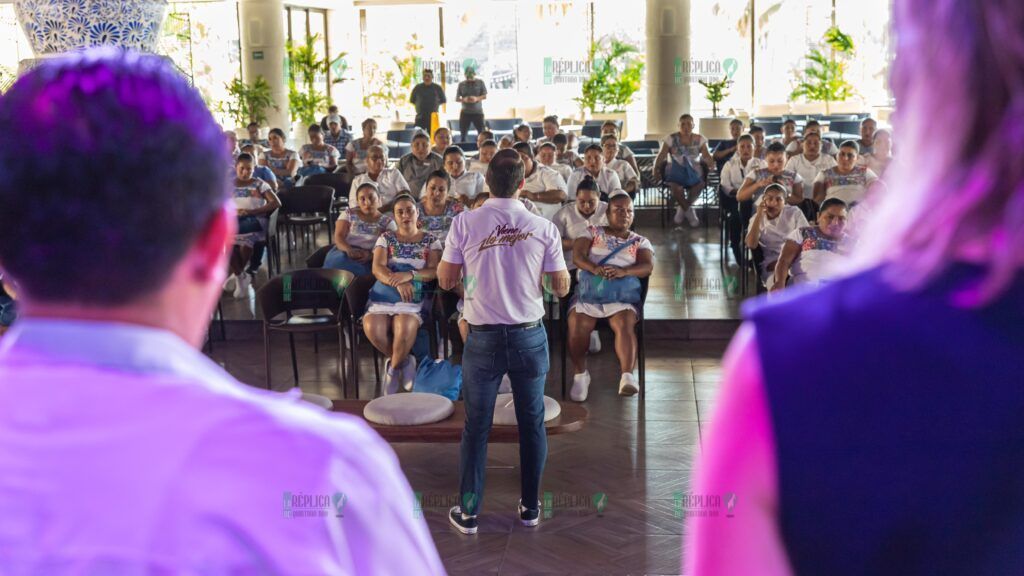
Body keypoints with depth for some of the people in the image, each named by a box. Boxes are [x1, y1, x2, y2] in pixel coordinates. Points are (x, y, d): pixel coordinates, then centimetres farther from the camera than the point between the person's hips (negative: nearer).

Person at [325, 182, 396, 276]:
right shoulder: (349, 214, 16)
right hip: (344, 252, 2)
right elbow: (338, 237, 4)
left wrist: (370, 255, -21)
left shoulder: (388, 222, 12)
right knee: (338, 261, -36)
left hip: (368, 261, -1)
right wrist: (349, 250, -20)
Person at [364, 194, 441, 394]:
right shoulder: (386, 238, 14)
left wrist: (410, 275, -18)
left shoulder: (431, 241, 11)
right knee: (373, 329, -29)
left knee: (405, 328, -34)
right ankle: (403, 361, 1)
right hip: (384, 295, 2)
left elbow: (435, 271, -1)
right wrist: (397, 282, -20)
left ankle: (393, 367, -3)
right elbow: (377, 268, -1)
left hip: (414, 297, -2)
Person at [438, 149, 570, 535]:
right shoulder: (543, 228, -6)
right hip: (530, 337, 1)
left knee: (476, 427, 8)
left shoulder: (465, 224, -9)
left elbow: (445, 281, -2)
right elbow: (561, 288, -1)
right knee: (532, 423, 13)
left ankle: (468, 513, 15)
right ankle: (530, 507, 23)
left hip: (483, 339, -1)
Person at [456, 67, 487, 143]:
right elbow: (456, 99, 6)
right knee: (463, 133, 1)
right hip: (465, 112, 1)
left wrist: (477, 98, -19)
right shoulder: (461, 84, 6)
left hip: (478, 112, -1)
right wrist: (464, 99, -17)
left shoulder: (480, 82, 4)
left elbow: (485, 96, 2)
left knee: (481, 133, -5)